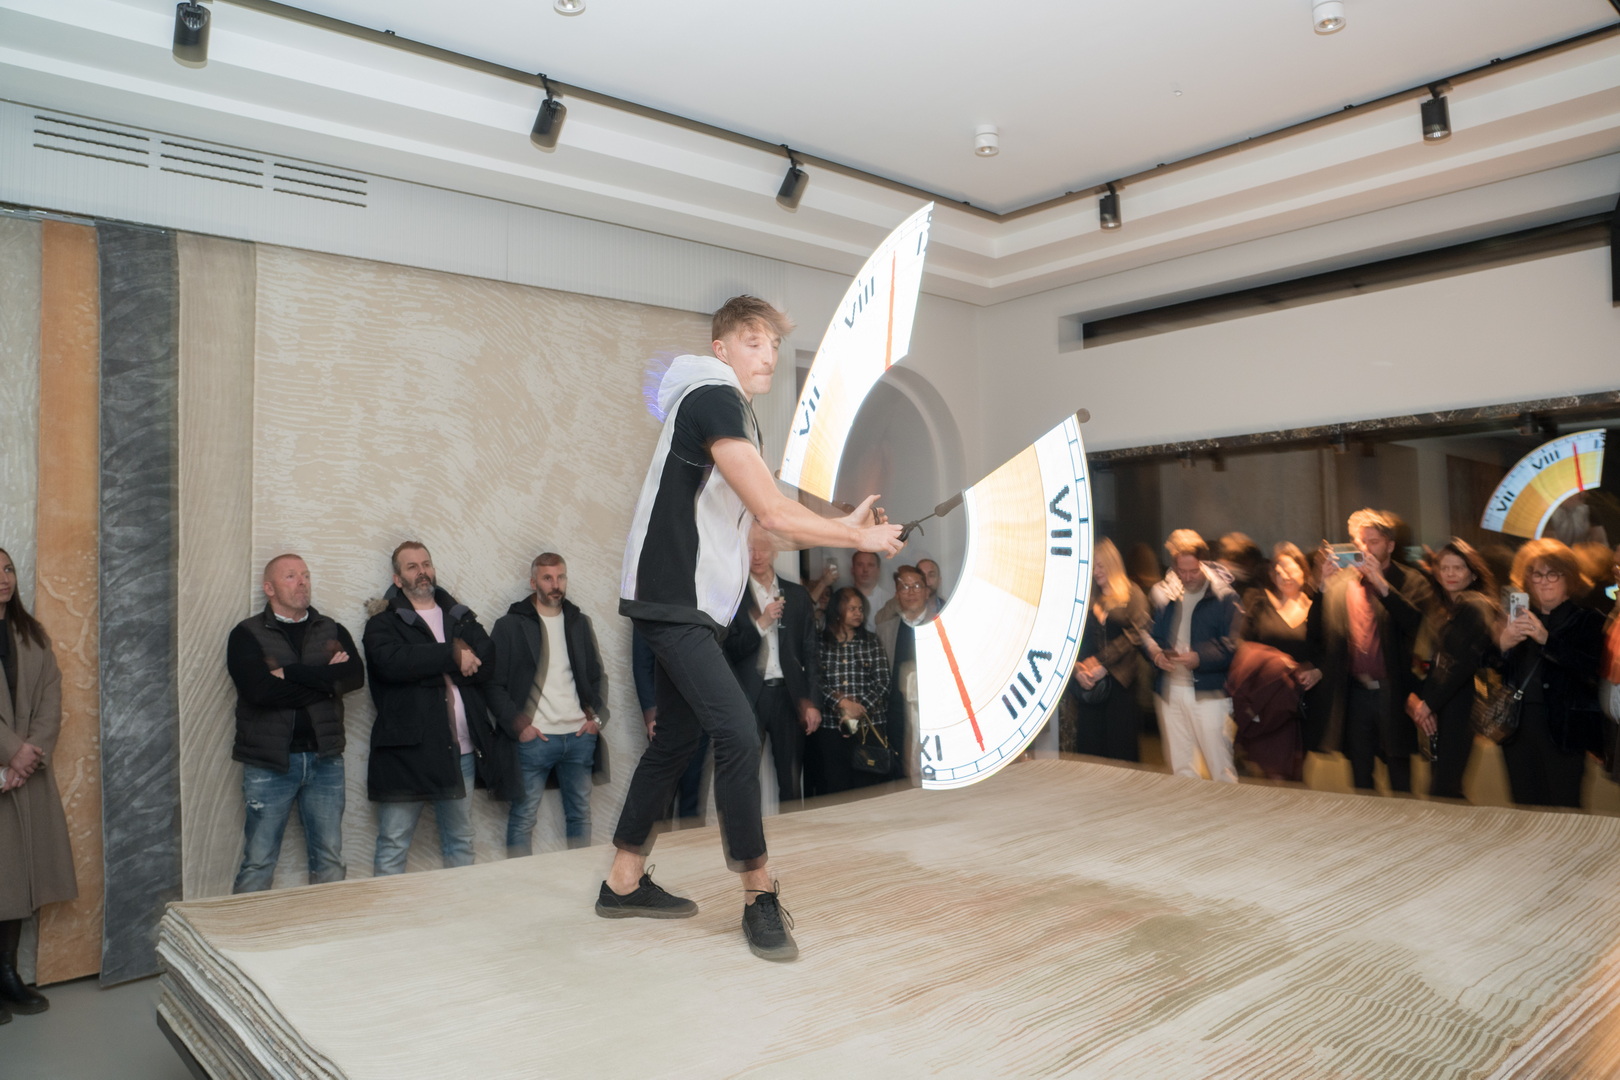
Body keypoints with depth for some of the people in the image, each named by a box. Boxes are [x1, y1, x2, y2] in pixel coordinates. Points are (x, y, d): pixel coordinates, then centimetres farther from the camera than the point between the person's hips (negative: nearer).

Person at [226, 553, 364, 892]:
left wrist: (290, 673, -13)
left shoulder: (332, 631, 10)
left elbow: (355, 676, -9)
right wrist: (325, 680, -10)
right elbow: (260, 689, -17)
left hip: (324, 759, 3)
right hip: (269, 762, -3)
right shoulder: (247, 635, 0)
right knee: (258, 864, 3)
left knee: (330, 861, 8)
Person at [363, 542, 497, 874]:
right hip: (407, 749, -4)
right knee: (393, 845, -1)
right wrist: (453, 656, -14)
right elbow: (392, 661, -20)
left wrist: (426, 665, -12)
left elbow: (486, 665, -1)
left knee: (461, 842, 13)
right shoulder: (384, 621, 2)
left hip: (460, 750, 4)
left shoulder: (461, 617, 15)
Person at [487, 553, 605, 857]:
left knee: (580, 814, 12)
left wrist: (596, 716, 5)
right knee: (523, 817, 2)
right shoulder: (510, 626, -2)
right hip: (533, 738, -4)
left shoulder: (580, 622, 12)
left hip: (579, 737, 4)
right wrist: (517, 725, -11)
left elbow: (596, 675, 18)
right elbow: (493, 684, -4)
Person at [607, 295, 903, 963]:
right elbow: (774, 514, -21)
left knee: (677, 739, 14)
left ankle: (624, 883, 27)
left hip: (690, 605, 11)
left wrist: (842, 527, 1)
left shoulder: (737, 413, 18)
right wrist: (861, 538, -10)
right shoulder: (713, 398, -13)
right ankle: (758, 895, -3)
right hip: (671, 600, -11)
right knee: (738, 733, -15)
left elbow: (775, 528, 14)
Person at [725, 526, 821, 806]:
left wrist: (813, 702, 4)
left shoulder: (797, 594, 11)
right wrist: (761, 623, -13)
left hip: (789, 694, 3)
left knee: (792, 782, 5)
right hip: (748, 697, -2)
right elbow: (730, 651, -2)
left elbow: (810, 652, 10)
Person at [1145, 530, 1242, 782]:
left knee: (1220, 764, 0)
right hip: (1169, 690, 5)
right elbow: (1147, 633, 12)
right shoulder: (1162, 593, 5)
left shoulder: (1223, 596, -8)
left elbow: (1234, 645, -13)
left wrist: (1200, 658, -23)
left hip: (1208, 692, -5)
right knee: (1179, 764, 14)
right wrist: (1155, 651, -9)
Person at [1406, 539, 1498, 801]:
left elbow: (1465, 662, -17)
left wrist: (1428, 702, -12)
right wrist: (1414, 696, -4)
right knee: (1443, 790, 10)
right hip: (1439, 711, 8)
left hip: (1459, 709, -8)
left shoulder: (1475, 606, -8)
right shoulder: (1446, 608, 17)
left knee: (1442, 792, -6)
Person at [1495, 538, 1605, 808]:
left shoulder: (1586, 620, 2)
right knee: (1526, 806, 9)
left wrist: (1546, 639, -25)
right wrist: (1501, 644, -13)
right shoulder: (1519, 616, 12)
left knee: (1562, 808, -4)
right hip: (1519, 724, 4)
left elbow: (1590, 669, -16)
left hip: (1562, 728, -3)